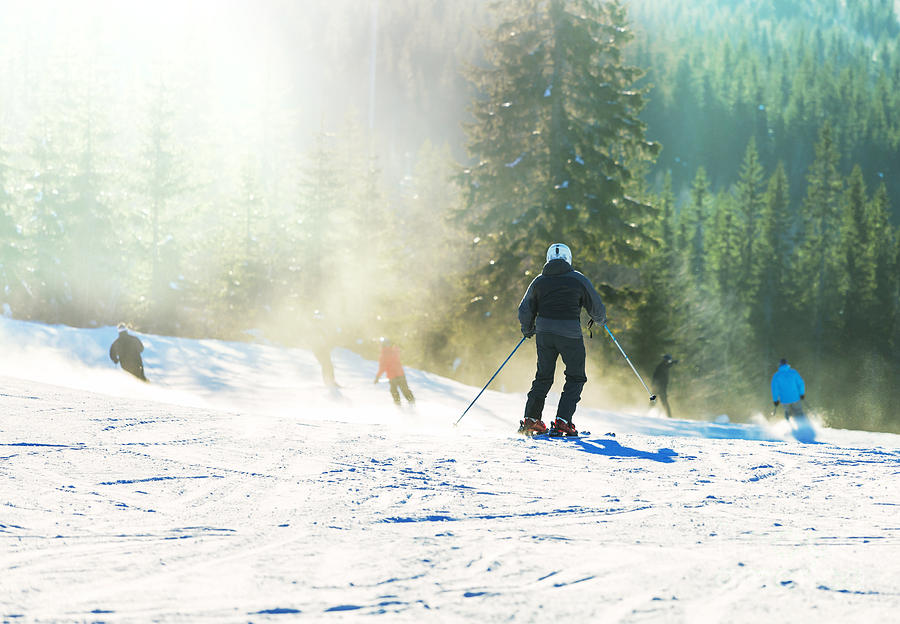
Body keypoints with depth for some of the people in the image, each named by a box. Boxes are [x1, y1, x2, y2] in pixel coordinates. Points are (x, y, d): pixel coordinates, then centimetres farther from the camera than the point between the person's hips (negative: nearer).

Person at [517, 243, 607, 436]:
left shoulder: (539, 281, 8)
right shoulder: (579, 280, 0)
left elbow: (525, 311, 12)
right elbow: (597, 308, 6)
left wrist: (527, 330, 31)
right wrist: (600, 320, 29)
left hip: (544, 333, 3)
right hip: (570, 333, -3)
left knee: (543, 377, 17)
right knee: (576, 378, 8)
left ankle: (531, 419, 8)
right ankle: (562, 421, -5)